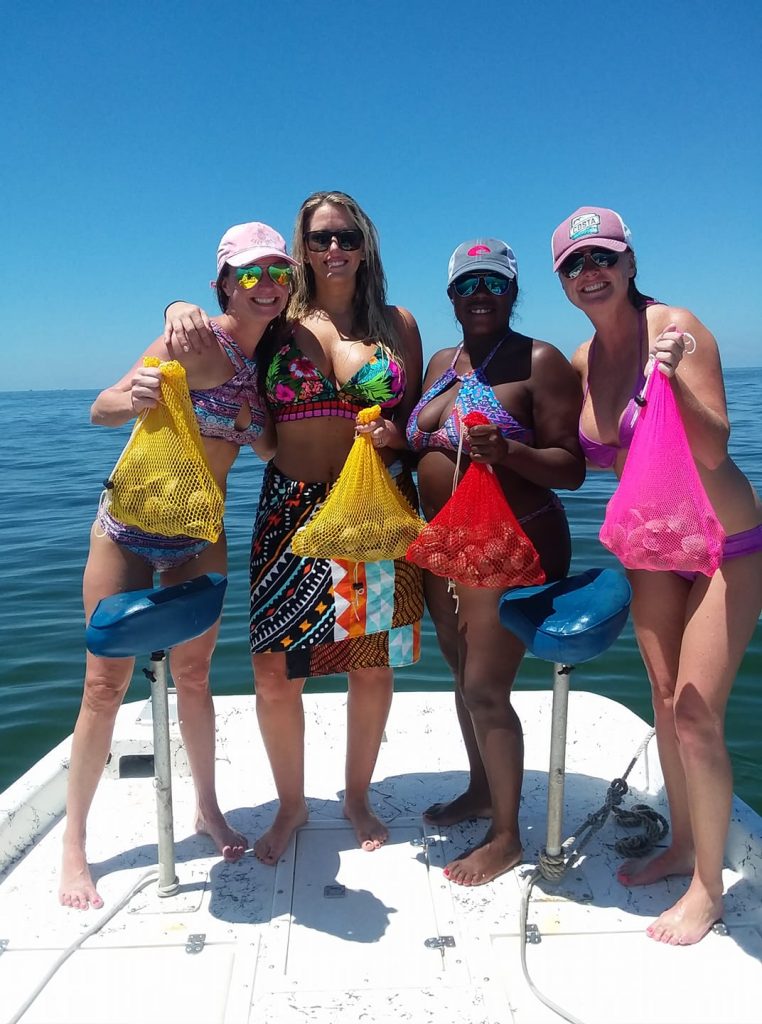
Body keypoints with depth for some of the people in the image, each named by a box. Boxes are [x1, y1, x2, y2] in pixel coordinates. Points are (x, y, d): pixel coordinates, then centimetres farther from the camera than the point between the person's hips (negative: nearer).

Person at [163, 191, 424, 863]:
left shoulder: (398, 324, 7)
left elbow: (417, 418, 12)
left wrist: (395, 435, -10)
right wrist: (184, 313, -10)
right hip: (292, 512, 0)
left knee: (373, 663, 9)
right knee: (274, 672, -3)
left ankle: (357, 797, 33)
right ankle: (291, 804, 25)